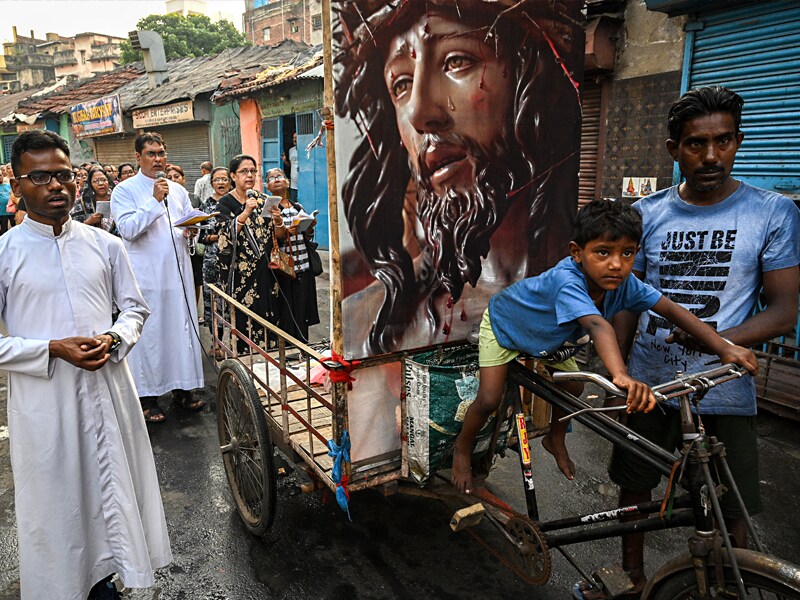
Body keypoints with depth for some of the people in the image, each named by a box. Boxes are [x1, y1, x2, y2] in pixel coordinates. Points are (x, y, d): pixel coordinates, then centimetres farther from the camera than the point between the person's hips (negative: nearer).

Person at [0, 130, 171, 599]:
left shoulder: (105, 245, 3)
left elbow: (136, 308, 10)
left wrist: (113, 340, -10)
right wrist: (54, 350, -17)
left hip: (108, 387, 3)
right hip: (44, 399, -3)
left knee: (113, 485, 15)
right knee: (55, 499, 12)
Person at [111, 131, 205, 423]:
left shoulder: (178, 190, 14)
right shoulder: (124, 190, -2)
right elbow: (127, 229, -14)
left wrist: (191, 231, -3)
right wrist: (154, 200, -19)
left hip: (178, 271, 5)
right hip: (146, 275, -5)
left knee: (183, 328, 8)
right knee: (148, 334, 1)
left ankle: (182, 388, 20)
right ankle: (147, 396, 12)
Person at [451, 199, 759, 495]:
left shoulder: (624, 283, -25)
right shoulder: (567, 281, -46)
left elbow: (673, 310, -24)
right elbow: (598, 326, -61)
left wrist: (725, 348, -32)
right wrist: (621, 376, -76)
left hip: (546, 337, 6)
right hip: (504, 323, -6)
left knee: (574, 385, 3)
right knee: (489, 401, -9)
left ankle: (555, 440, 31)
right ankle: (462, 448, 20)